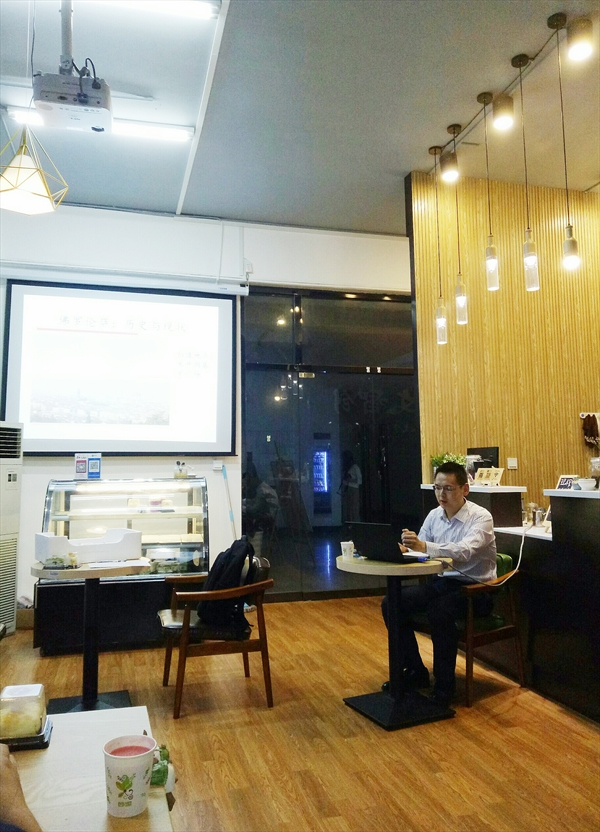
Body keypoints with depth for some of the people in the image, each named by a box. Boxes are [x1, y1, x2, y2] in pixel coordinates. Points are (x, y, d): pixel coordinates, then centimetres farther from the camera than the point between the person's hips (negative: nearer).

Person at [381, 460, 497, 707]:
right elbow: (419, 550, 1)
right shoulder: (434, 515, 3)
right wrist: (404, 548, -24)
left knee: (439, 611, -35)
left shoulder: (481, 517, -16)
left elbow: (464, 551, -34)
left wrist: (424, 546, -49)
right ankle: (415, 671, 9)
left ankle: (443, 687, -16)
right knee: (391, 603, -7)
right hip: (442, 582, 7)